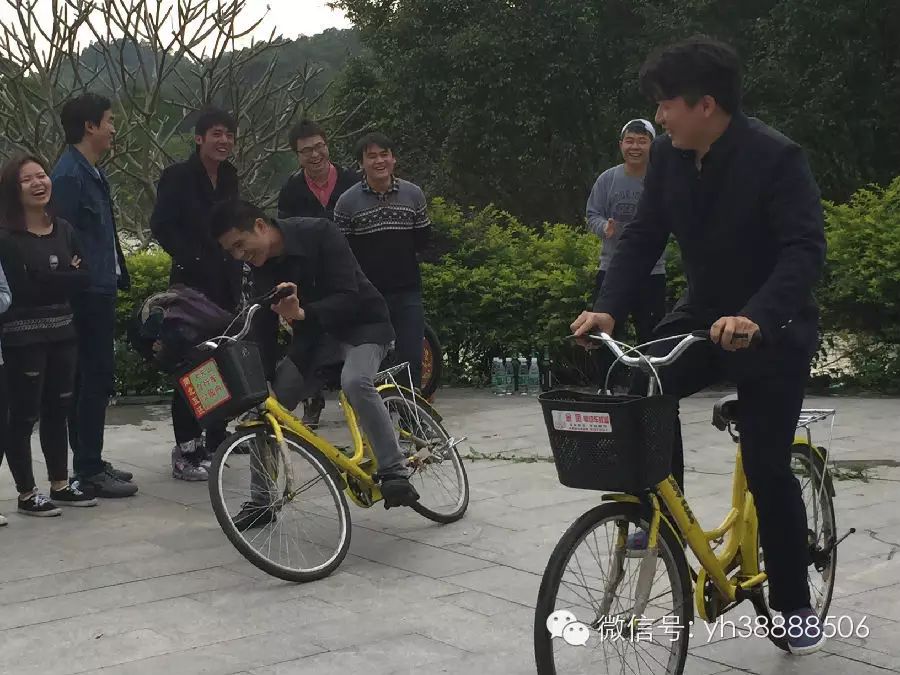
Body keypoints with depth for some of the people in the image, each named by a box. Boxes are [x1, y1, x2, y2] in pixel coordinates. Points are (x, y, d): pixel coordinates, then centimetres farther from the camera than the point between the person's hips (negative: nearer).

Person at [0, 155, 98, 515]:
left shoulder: (64, 229, 9)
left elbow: (87, 275, 4)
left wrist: (47, 279, -10)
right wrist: (68, 276, -9)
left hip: (62, 333, 6)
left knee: (58, 409, 13)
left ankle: (60, 485, 23)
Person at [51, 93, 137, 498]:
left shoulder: (91, 172, 14)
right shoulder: (69, 174, -16)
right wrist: (80, 281, -18)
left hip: (100, 291, 10)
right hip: (87, 296, -10)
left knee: (94, 378, 14)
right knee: (95, 379, -5)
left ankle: (90, 462, 22)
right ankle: (89, 470, 2)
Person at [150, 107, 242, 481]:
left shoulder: (229, 177, 14)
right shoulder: (178, 176, -6)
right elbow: (161, 225, -11)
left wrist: (236, 265, 12)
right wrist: (190, 259, -14)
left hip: (225, 282, 7)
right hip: (193, 281, -7)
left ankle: (215, 440, 17)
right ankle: (186, 450, -3)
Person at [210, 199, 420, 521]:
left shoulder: (318, 233, -26)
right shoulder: (263, 267, -7)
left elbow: (348, 298, -33)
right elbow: (264, 327, -3)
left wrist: (302, 313, -50)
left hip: (361, 324, -6)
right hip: (312, 335, 6)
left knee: (354, 381, -37)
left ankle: (395, 472, -23)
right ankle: (261, 501, 7)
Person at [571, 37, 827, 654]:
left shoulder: (776, 157, -23)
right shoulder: (670, 157, -5)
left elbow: (806, 250, -30)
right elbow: (644, 237, -5)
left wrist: (754, 316, -46)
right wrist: (609, 309, -20)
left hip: (773, 328, -5)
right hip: (704, 315, 5)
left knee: (766, 467, -6)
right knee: (644, 385, -21)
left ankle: (795, 604, 13)